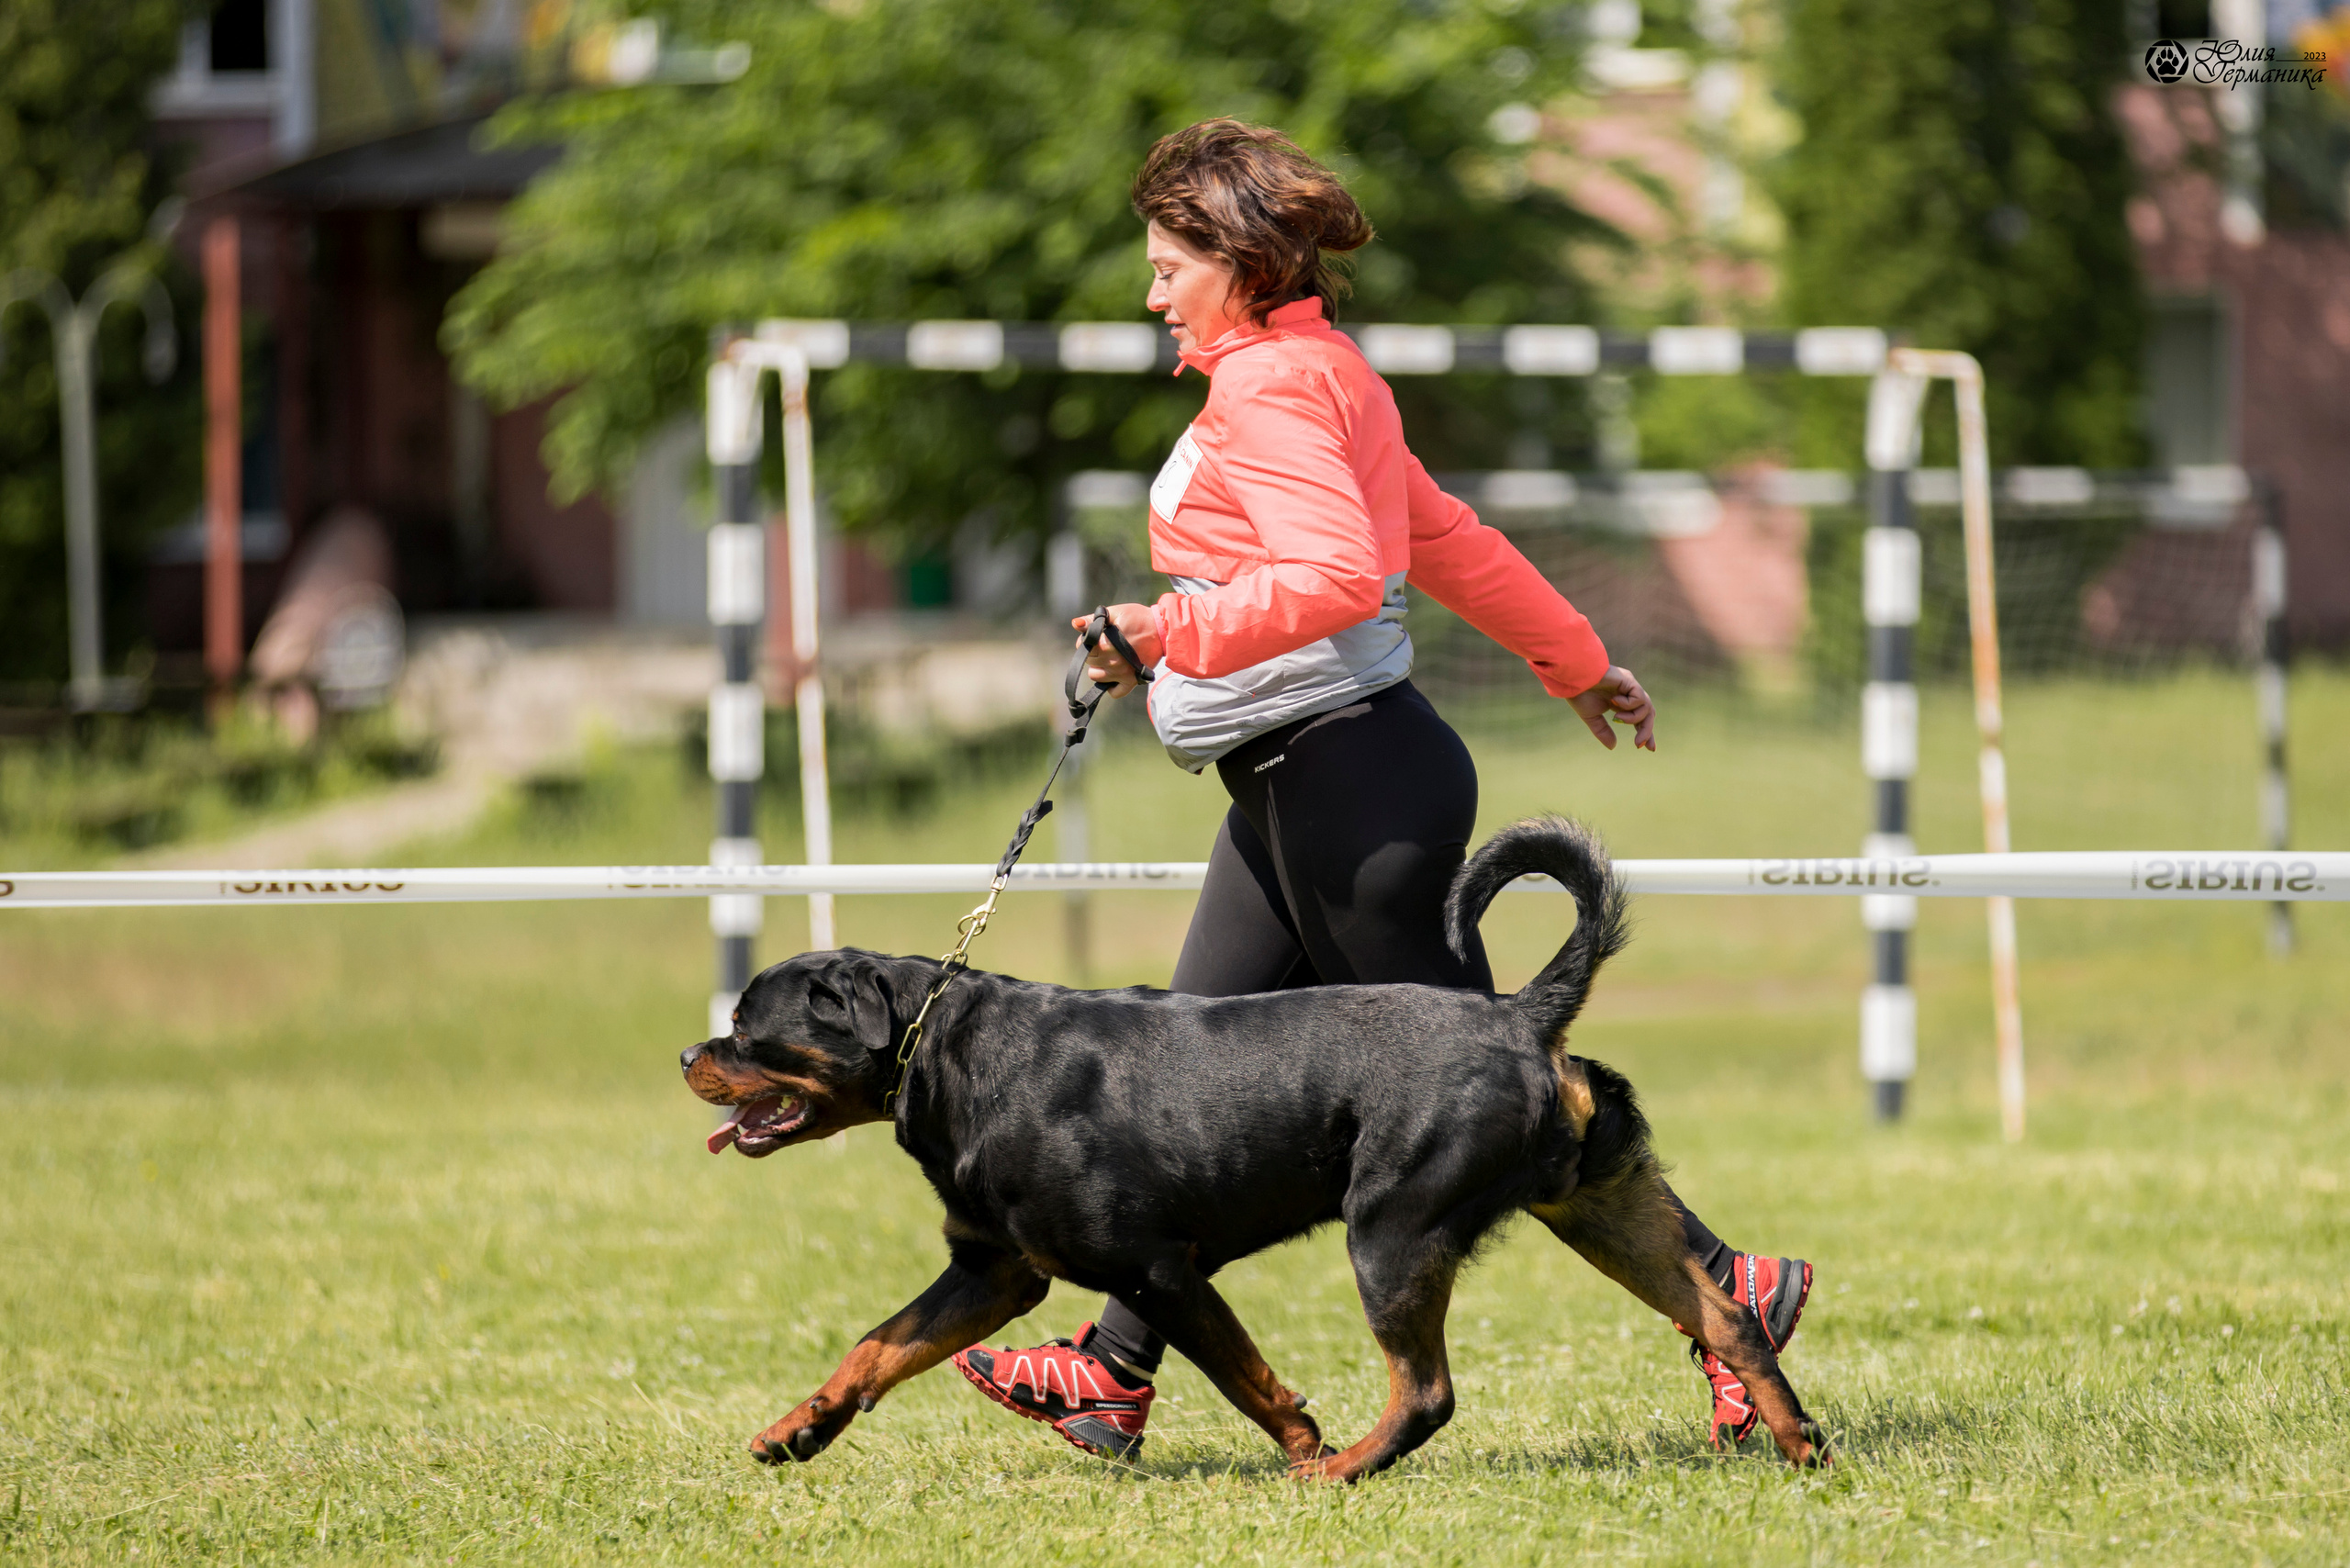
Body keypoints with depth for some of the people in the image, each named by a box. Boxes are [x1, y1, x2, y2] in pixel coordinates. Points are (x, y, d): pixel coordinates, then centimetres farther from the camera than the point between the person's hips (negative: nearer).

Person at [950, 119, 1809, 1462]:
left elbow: (1338, 574, -28)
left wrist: (1173, 633, -32)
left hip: (1350, 783, -11)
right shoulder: (1321, 373, 17)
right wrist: (1575, 657, 35)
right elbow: (1449, 542, 27)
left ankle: (1726, 1295, -1)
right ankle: (1114, 1373, 9)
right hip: (1300, 793, 11)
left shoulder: (1272, 386, -15)